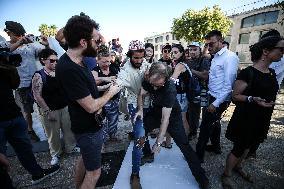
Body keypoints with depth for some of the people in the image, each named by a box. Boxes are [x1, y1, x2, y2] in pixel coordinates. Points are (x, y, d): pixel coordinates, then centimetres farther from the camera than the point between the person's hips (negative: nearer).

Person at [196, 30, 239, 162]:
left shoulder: (230, 57, -17)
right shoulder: (216, 57, 9)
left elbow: (228, 84, -21)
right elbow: (214, 78, 10)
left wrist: (216, 103, -21)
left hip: (219, 99, -9)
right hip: (213, 97, 9)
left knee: (205, 126, 0)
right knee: (214, 122, 22)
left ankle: (199, 154, 17)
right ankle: (215, 146, 44)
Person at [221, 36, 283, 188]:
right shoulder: (248, 73, -18)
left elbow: (269, 93, 18)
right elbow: (235, 96, -16)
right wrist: (252, 99, -29)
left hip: (262, 119, 8)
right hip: (246, 118, -7)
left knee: (247, 145, 22)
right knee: (239, 147, 4)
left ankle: (238, 166, 45)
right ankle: (226, 174, 26)